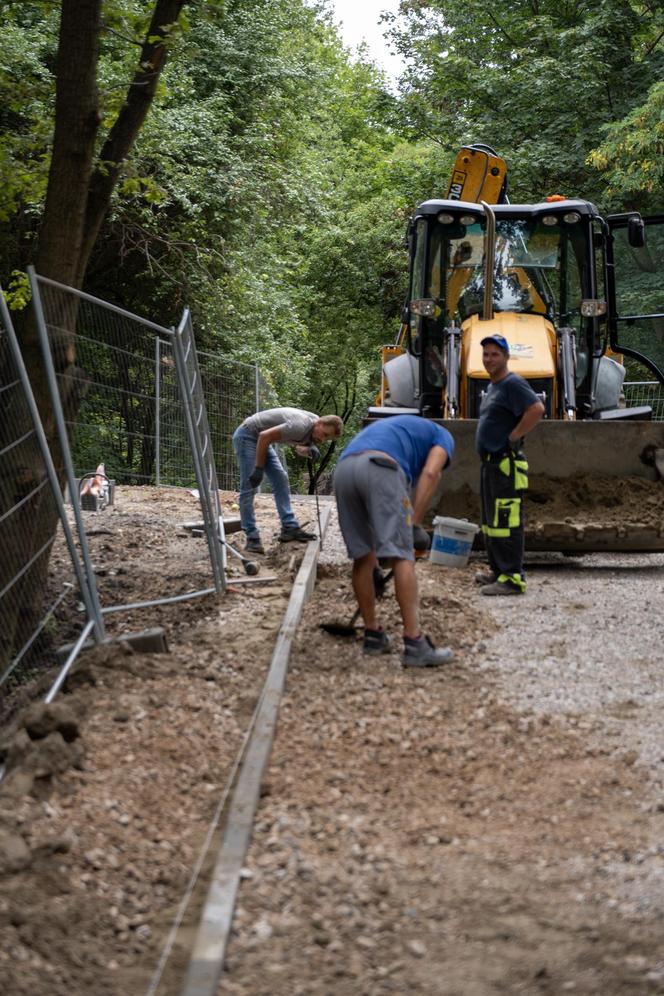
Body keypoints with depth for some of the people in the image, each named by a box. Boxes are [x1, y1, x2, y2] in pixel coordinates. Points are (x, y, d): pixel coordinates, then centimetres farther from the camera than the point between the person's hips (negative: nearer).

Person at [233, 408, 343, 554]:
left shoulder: (312, 429, -2)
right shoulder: (300, 426, -31)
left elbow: (300, 447, 13)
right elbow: (265, 436, -30)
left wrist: (310, 450, -11)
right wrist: (258, 468, -24)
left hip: (260, 439, 10)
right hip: (246, 435, -10)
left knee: (281, 480, 5)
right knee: (248, 487, -11)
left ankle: (290, 528, 6)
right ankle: (252, 537, -11)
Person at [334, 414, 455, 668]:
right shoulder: (442, 437, 29)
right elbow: (429, 473, 3)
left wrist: (374, 564, 47)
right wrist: (416, 524, 1)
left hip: (343, 469, 6)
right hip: (380, 469, -6)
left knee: (362, 557, 16)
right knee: (401, 556, -6)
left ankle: (373, 635, 24)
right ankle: (414, 644, -11)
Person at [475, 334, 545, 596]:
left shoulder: (512, 384, -12)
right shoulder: (493, 387, 19)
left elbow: (536, 409, -26)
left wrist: (512, 437, -19)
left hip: (506, 464, -11)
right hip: (490, 463, 11)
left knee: (505, 522, -12)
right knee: (490, 521, 17)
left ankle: (512, 578, -12)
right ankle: (498, 570, 26)